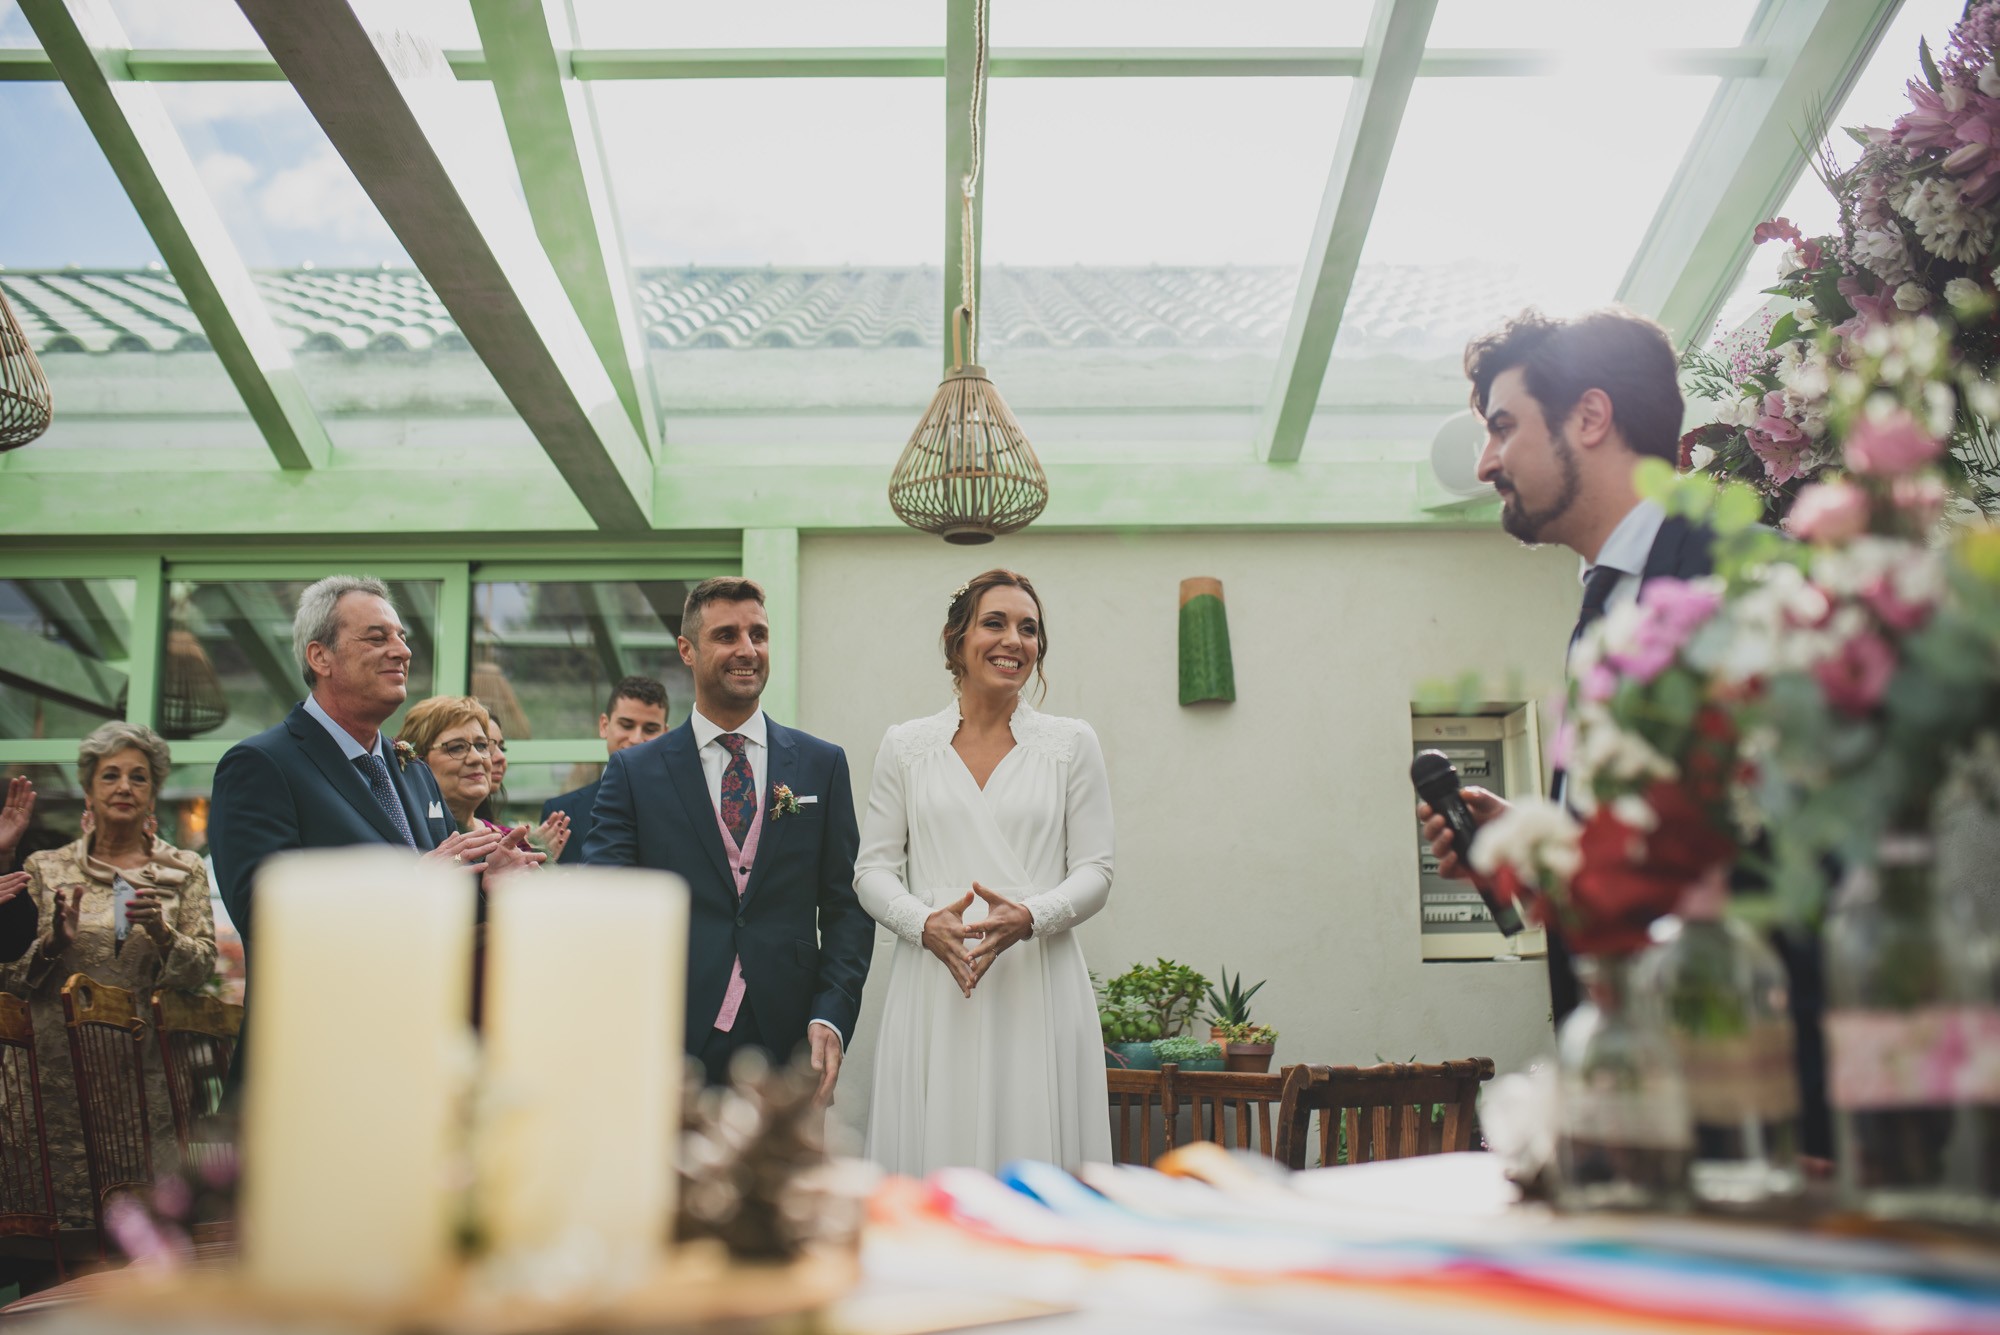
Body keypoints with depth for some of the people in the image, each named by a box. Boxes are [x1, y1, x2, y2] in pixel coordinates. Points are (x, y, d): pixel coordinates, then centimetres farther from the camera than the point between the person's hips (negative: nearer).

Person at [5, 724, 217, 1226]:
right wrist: (52, 943, -11)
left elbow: (202, 968, 1)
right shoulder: (48, 869, 9)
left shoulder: (184, 871, 9)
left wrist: (160, 932, -17)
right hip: (63, 1068, 0)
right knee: (70, 1217, -2)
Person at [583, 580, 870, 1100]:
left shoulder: (822, 765, 8)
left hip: (787, 1042, 1)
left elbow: (846, 906, 6)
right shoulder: (633, 771, 5)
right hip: (669, 1049, -1)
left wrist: (831, 1017, -8)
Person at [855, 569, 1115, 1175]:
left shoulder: (1072, 743, 7)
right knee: (933, 1154, -1)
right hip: (933, 992, 1)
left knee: (1039, 1155, -3)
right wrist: (927, 924, -11)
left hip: (1037, 984, 0)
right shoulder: (906, 745, 9)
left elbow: (1095, 871, 5)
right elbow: (873, 868, 8)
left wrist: (1029, 918, -14)